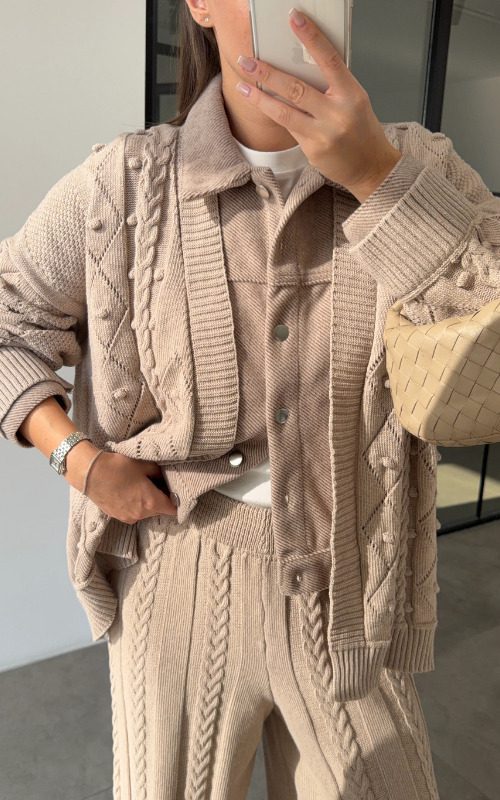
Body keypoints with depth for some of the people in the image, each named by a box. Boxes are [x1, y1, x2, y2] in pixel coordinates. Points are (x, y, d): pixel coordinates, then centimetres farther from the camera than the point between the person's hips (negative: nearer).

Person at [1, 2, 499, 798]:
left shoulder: (416, 168, -5)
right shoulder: (124, 183, -8)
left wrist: (376, 175, -26)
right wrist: (79, 456, -9)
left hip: (349, 595, 1)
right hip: (178, 581, 0)